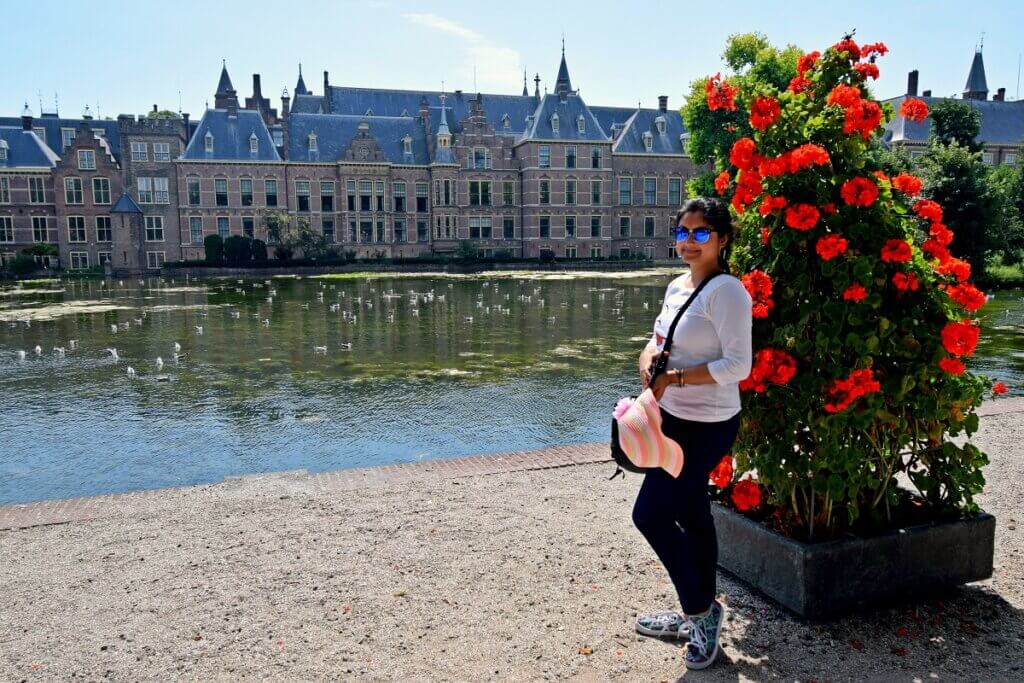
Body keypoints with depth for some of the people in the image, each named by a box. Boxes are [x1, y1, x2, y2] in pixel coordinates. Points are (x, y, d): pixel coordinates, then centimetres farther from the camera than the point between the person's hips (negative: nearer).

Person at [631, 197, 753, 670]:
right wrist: (649, 360, -7)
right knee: (691, 515, 18)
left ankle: (701, 610, 16)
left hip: (705, 428, -9)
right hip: (675, 420, 9)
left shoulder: (725, 291, -18)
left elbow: (738, 365, -23)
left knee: (650, 513, -5)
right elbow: (658, 340, 16)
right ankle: (700, 615, 35)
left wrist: (676, 378, -20)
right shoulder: (676, 286, 8)